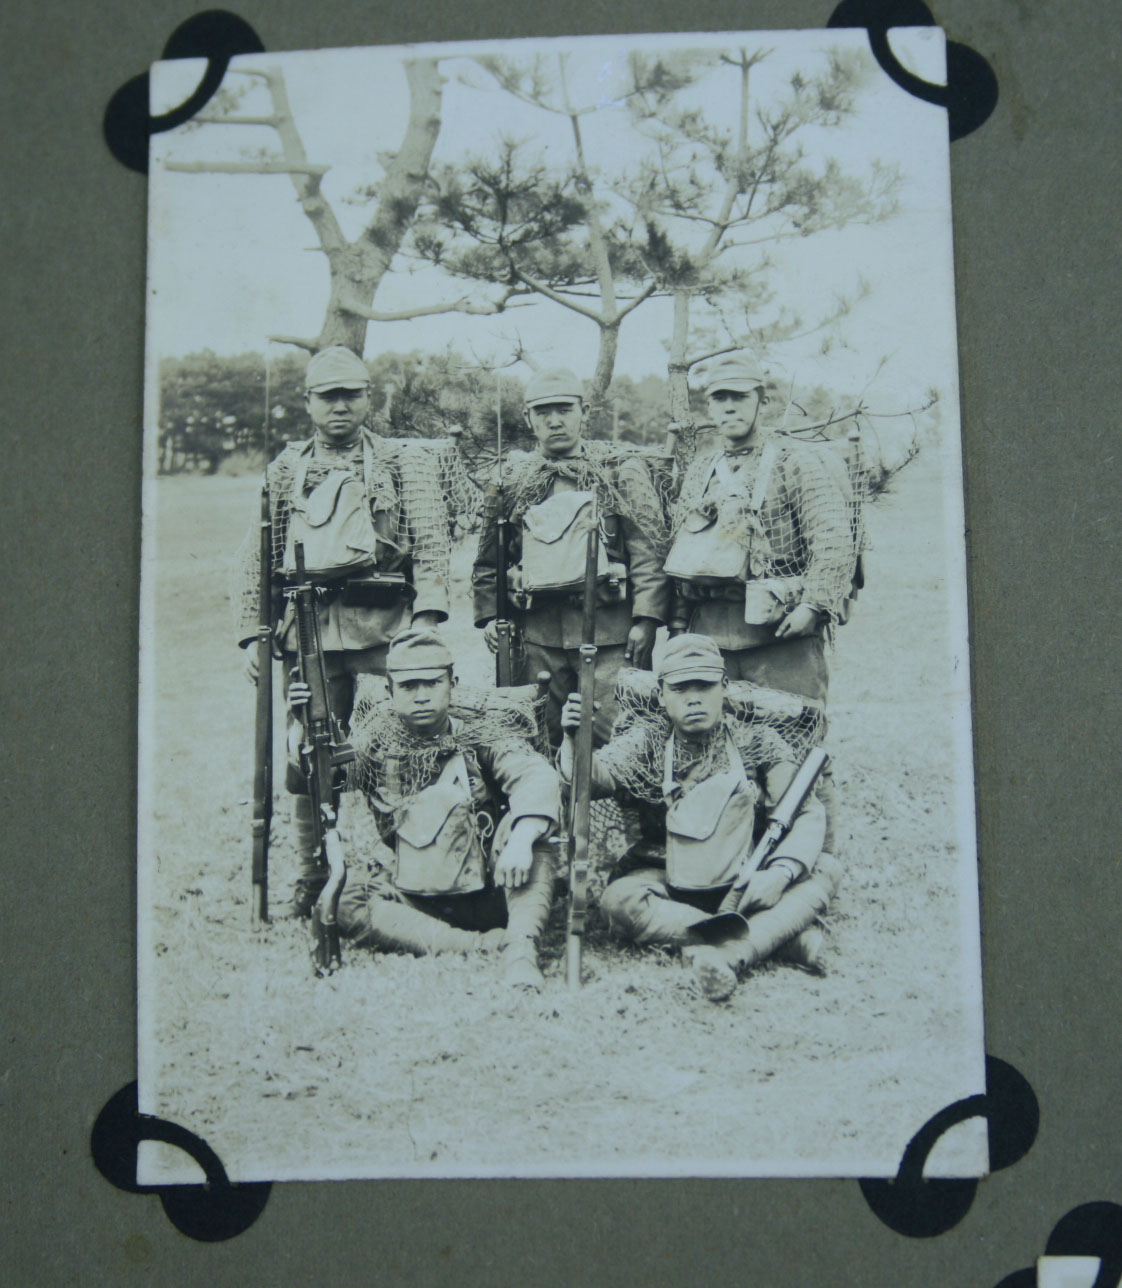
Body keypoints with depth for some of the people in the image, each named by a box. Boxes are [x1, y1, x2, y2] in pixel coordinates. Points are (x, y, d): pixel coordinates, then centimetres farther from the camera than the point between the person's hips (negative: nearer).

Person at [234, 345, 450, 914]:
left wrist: (427, 617, -13)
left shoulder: (407, 465, 10)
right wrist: (251, 635, 8)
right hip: (306, 628, 3)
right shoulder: (284, 471, 17)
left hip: (385, 627, -2)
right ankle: (312, 875, 15)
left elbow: (431, 545, 0)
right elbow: (254, 561, 17)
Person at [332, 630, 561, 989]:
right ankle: (482, 944, -36)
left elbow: (538, 777, -20)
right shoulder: (376, 743, 8)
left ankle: (520, 947, -42)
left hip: (491, 897, -1)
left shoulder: (480, 735, 0)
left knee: (525, 826, -26)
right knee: (339, 899, -28)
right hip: (412, 902, 1)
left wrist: (520, 840, -39)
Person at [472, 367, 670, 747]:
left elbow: (649, 550, -2)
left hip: (607, 627, -3)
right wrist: (489, 615, 8)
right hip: (537, 630, 3)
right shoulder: (512, 478, 14)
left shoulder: (621, 470, 4)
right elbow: (489, 557, 20)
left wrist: (646, 619, -10)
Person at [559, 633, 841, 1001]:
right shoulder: (647, 742, -1)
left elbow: (809, 813, -8)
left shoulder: (756, 742, -2)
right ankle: (780, 934, -33)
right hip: (669, 884, -1)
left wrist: (779, 874, -25)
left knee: (825, 869, -22)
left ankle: (729, 952, -41)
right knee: (619, 899, -32)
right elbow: (598, 775, -19)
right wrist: (573, 740, -41)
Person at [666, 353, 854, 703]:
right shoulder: (699, 471, 20)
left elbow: (834, 541, -8)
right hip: (709, 636, 5)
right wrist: (678, 624, 11)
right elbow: (678, 553, 20)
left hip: (781, 633, -5)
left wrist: (812, 605, -20)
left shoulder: (796, 461, 3)